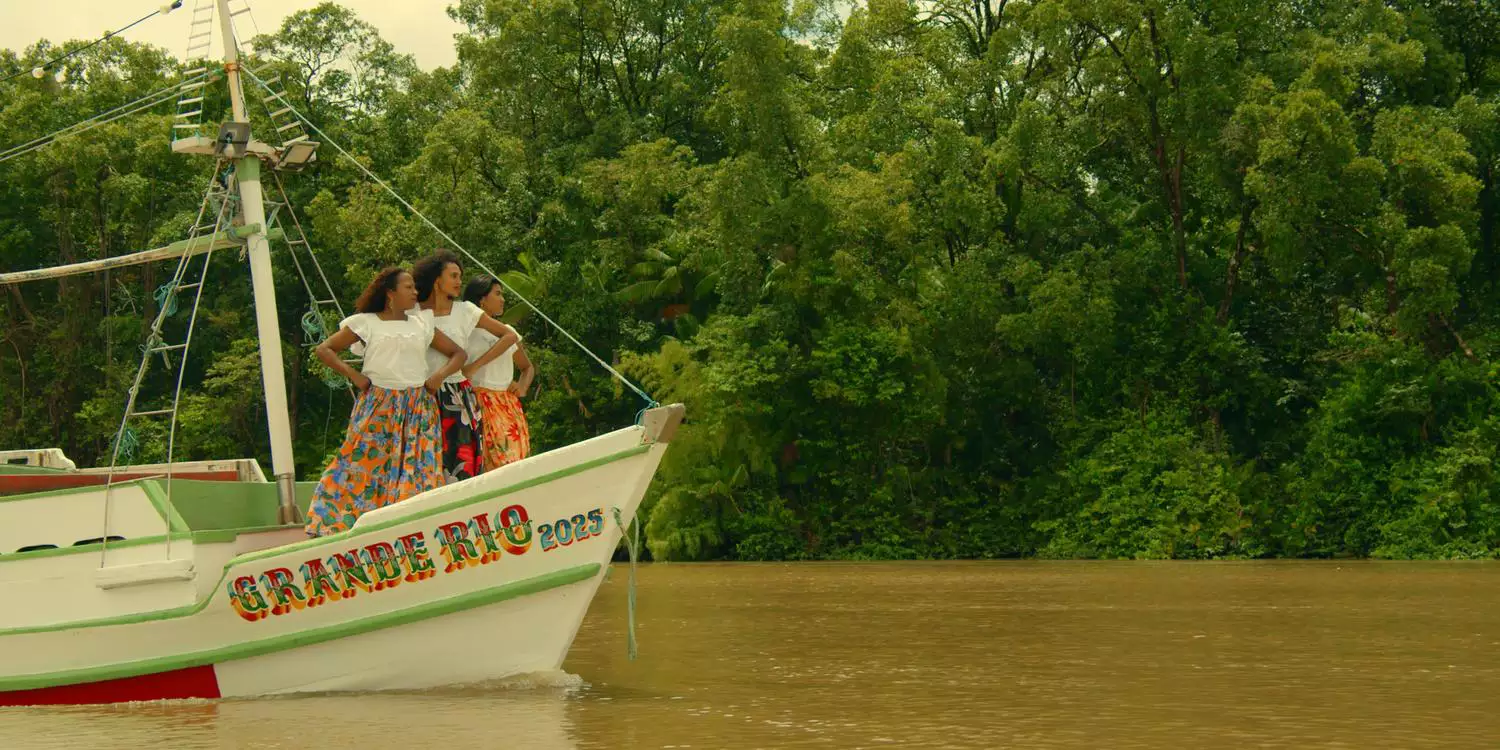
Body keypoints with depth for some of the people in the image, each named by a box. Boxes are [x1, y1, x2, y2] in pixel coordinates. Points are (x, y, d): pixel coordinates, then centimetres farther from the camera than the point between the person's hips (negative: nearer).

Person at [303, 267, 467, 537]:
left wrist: (441, 374, 0)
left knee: (419, 469, -4)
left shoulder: (422, 324, 13)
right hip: (376, 408, -3)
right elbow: (324, 349, 5)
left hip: (417, 410, 3)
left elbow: (457, 353, 19)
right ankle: (335, 525, -2)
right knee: (362, 465, -6)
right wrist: (353, 375, -6)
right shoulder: (365, 323, 5)